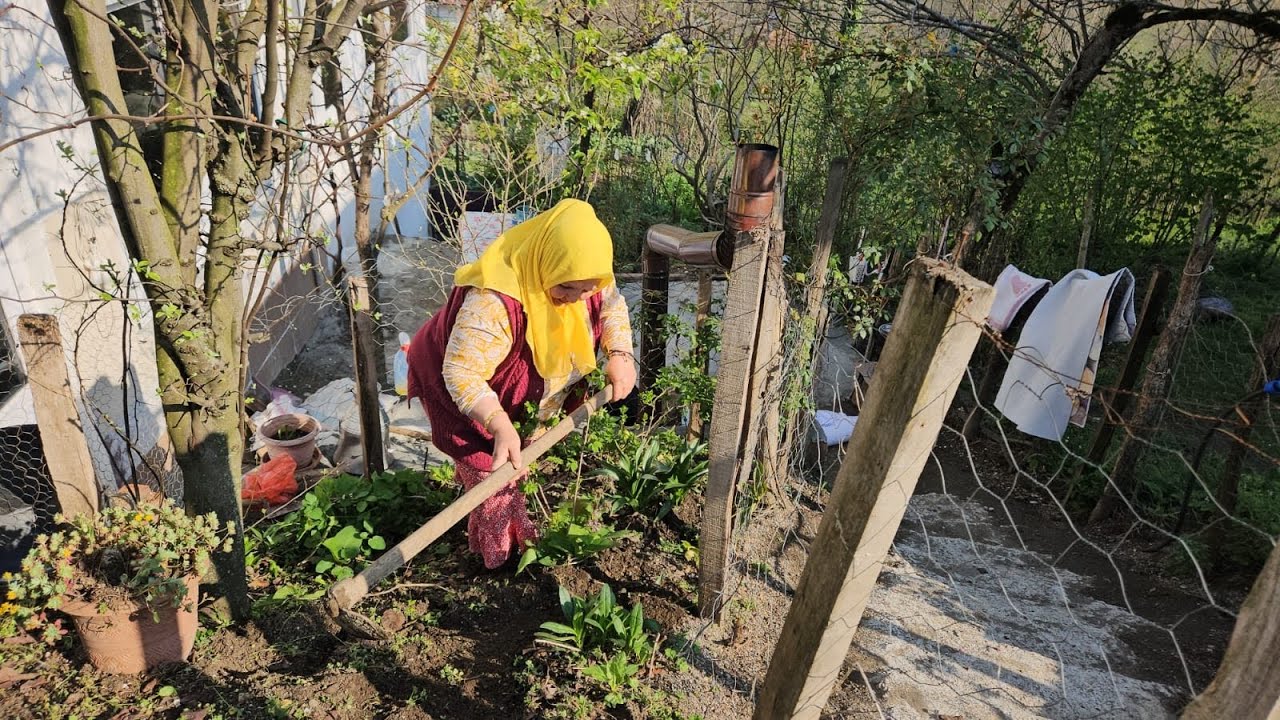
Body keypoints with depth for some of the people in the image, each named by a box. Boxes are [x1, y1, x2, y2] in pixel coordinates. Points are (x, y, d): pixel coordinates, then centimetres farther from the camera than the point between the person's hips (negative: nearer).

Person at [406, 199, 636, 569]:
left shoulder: (581, 273, -21)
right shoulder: (493, 303, -45)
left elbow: (612, 304, -3)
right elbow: (461, 374, -43)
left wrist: (620, 354, -19)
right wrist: (501, 427, -53)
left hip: (529, 386, 7)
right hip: (461, 391, -7)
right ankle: (502, 559, 25)